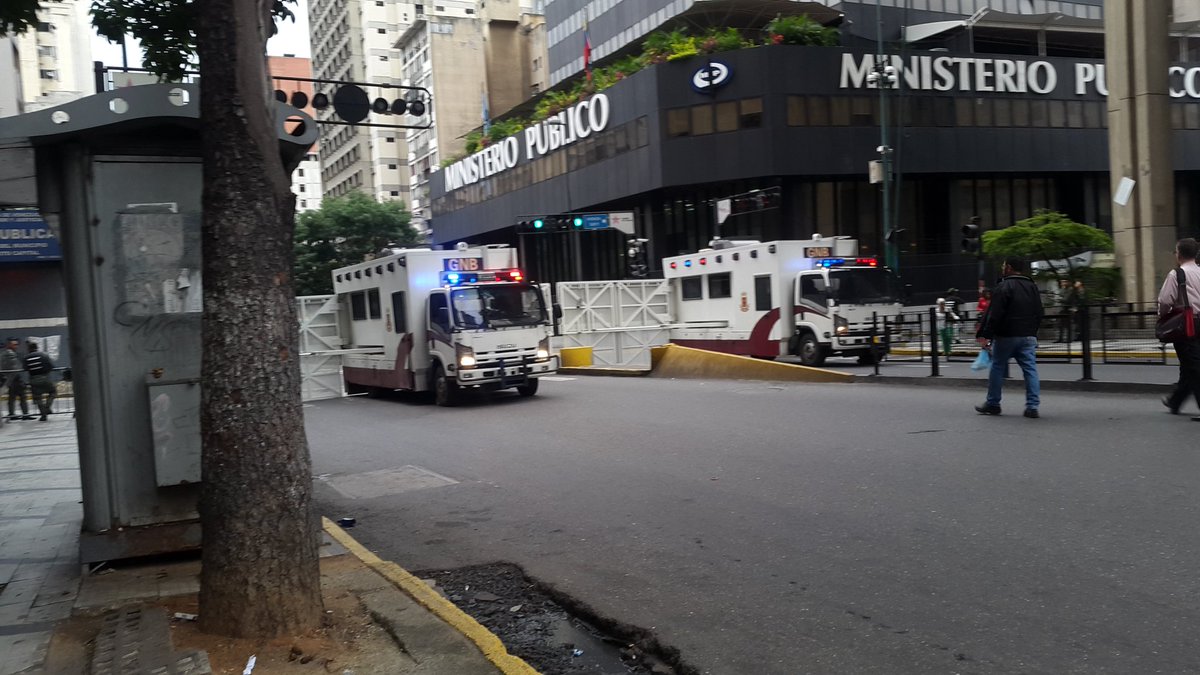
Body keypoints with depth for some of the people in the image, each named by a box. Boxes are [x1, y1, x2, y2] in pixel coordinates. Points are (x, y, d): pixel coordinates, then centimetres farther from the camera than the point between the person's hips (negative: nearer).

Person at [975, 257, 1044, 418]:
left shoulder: (1004, 286, -10)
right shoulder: (1032, 286, 13)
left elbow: (994, 314, -16)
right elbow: (1040, 314, 16)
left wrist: (986, 335, -13)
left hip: (1006, 336, -6)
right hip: (1029, 336, 6)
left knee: (997, 368, 7)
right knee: (1030, 369, 2)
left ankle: (992, 404, 14)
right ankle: (1032, 406, -4)